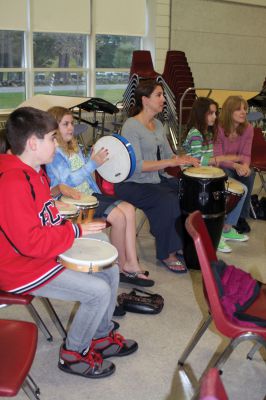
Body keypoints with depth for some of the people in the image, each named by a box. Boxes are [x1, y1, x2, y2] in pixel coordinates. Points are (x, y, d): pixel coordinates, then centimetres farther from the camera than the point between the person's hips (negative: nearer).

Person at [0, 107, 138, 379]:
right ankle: (73, 354, 6)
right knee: (99, 291, -17)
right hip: (23, 270, -10)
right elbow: (31, 242, -30)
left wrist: (72, 224, 2)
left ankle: (100, 337, 28)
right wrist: (75, 231, -20)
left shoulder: (34, 172, 7)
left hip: (46, 254, 10)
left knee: (110, 271, 10)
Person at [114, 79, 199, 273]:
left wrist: (184, 159, -5)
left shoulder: (158, 124, 12)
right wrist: (171, 162, -26)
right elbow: (136, 166, -23)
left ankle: (183, 246, 4)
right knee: (168, 200, -29)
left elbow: (168, 154, 17)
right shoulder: (131, 126, -15)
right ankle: (167, 254, -12)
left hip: (157, 179, 8)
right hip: (132, 184, -8)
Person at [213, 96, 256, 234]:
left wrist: (245, 165, -33)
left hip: (238, 164, 4)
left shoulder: (248, 129, -7)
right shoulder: (218, 128, -21)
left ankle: (242, 216, -15)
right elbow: (218, 158, -23)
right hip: (219, 166, -4)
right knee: (227, 175, -36)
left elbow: (245, 154, -8)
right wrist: (236, 166, -41)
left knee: (249, 174, -28)